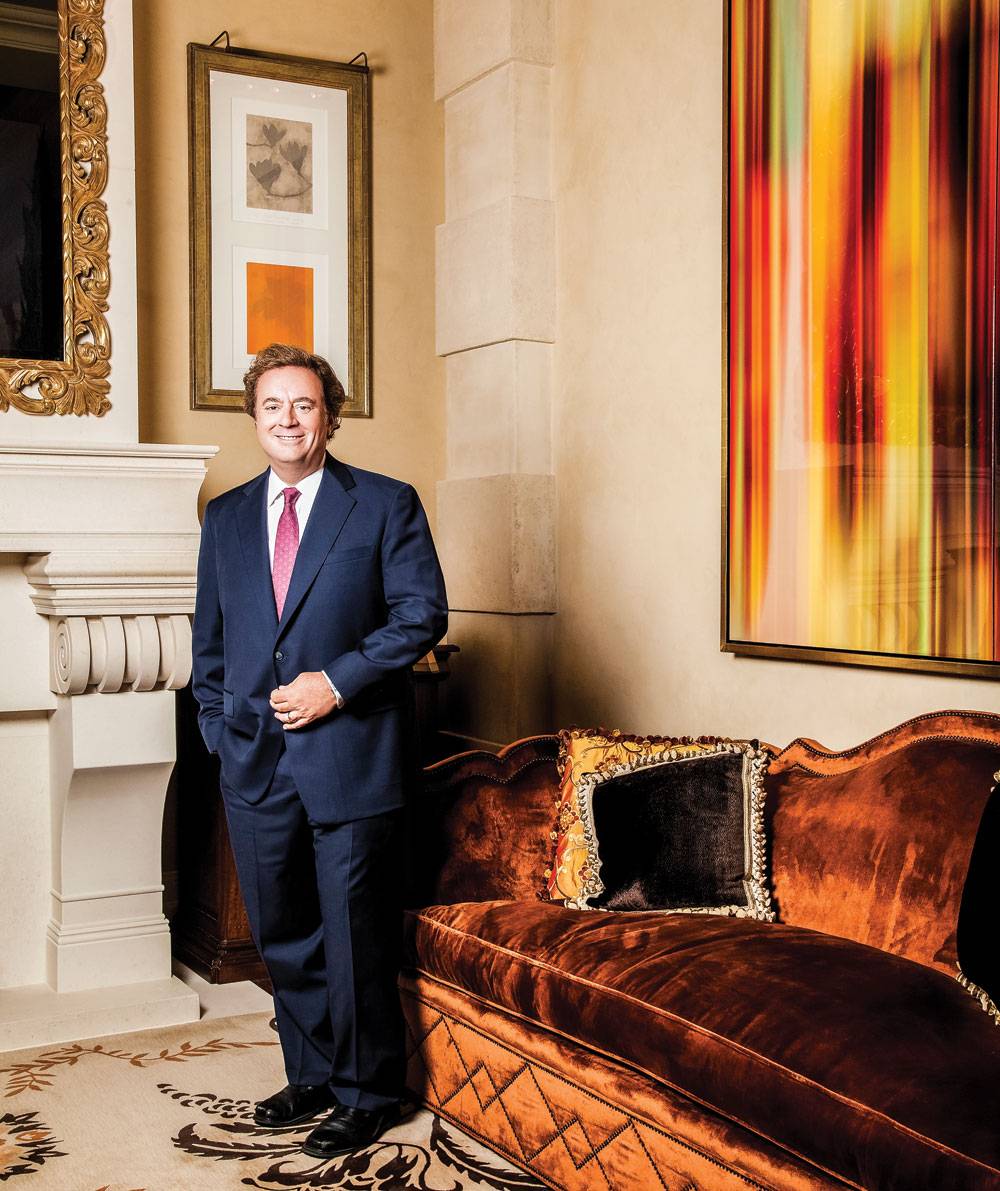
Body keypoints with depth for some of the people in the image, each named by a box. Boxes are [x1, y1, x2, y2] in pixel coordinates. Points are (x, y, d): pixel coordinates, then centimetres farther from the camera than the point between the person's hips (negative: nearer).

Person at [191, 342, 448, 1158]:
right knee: (284, 938, 14)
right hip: (254, 762, 5)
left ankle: (367, 1093, 19)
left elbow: (423, 613, -7)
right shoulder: (225, 517, 13)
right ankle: (312, 1076, 31)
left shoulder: (386, 505, -1)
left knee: (356, 937, 3)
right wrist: (217, 725, 7)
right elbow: (208, 636, 17)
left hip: (349, 756, -5)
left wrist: (336, 682, -14)